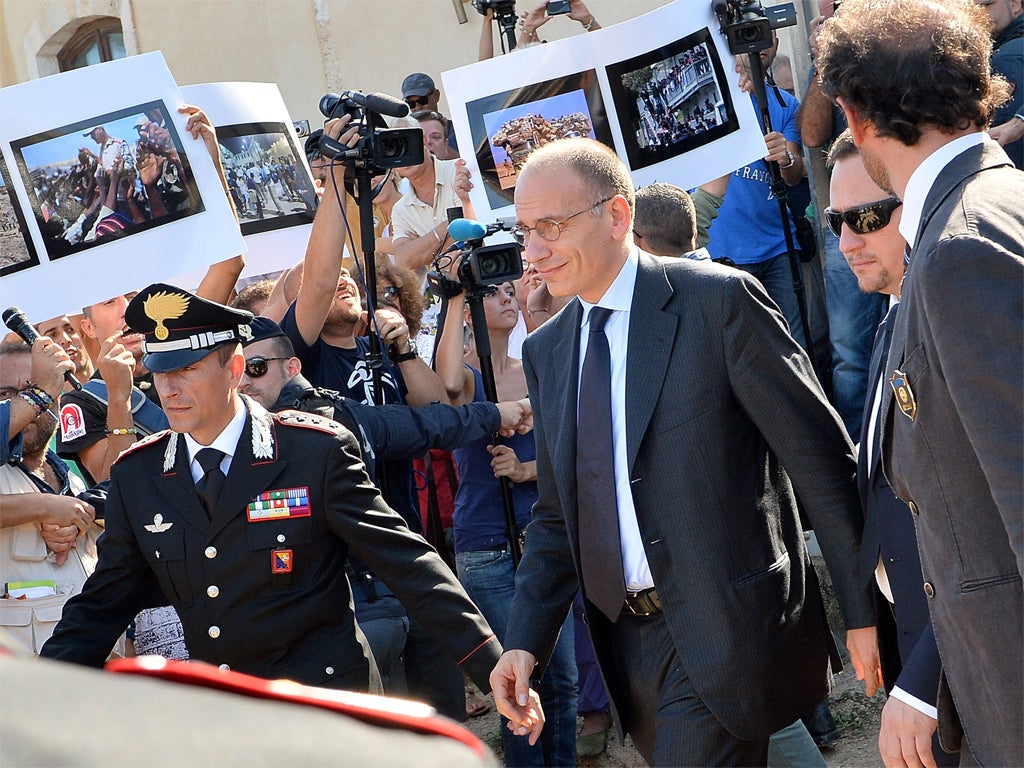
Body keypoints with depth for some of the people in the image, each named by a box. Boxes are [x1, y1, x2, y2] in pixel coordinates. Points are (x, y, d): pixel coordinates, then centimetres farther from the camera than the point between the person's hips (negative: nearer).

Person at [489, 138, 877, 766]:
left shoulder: (720, 301, -8)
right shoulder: (546, 350, 11)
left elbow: (822, 460, -9)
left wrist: (864, 613, -11)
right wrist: (526, 643, 3)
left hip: (727, 630, -6)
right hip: (625, 638, 6)